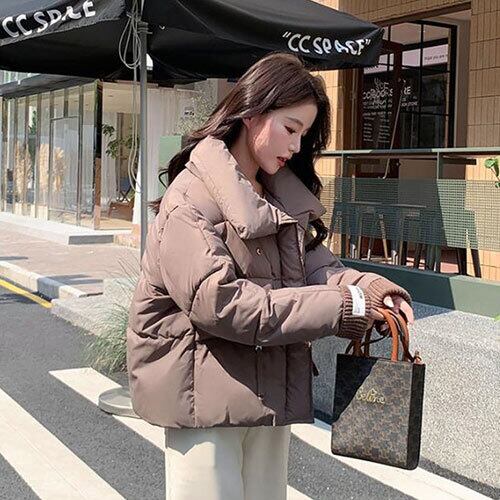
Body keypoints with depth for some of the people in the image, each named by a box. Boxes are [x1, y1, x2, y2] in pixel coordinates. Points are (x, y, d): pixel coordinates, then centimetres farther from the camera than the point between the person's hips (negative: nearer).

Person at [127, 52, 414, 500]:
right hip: (205, 394, -7)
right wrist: (342, 308, -24)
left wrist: (362, 286, -18)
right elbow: (221, 303, -25)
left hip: (271, 389, 8)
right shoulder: (190, 200, -17)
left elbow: (311, 263, 5)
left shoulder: (284, 195, 9)